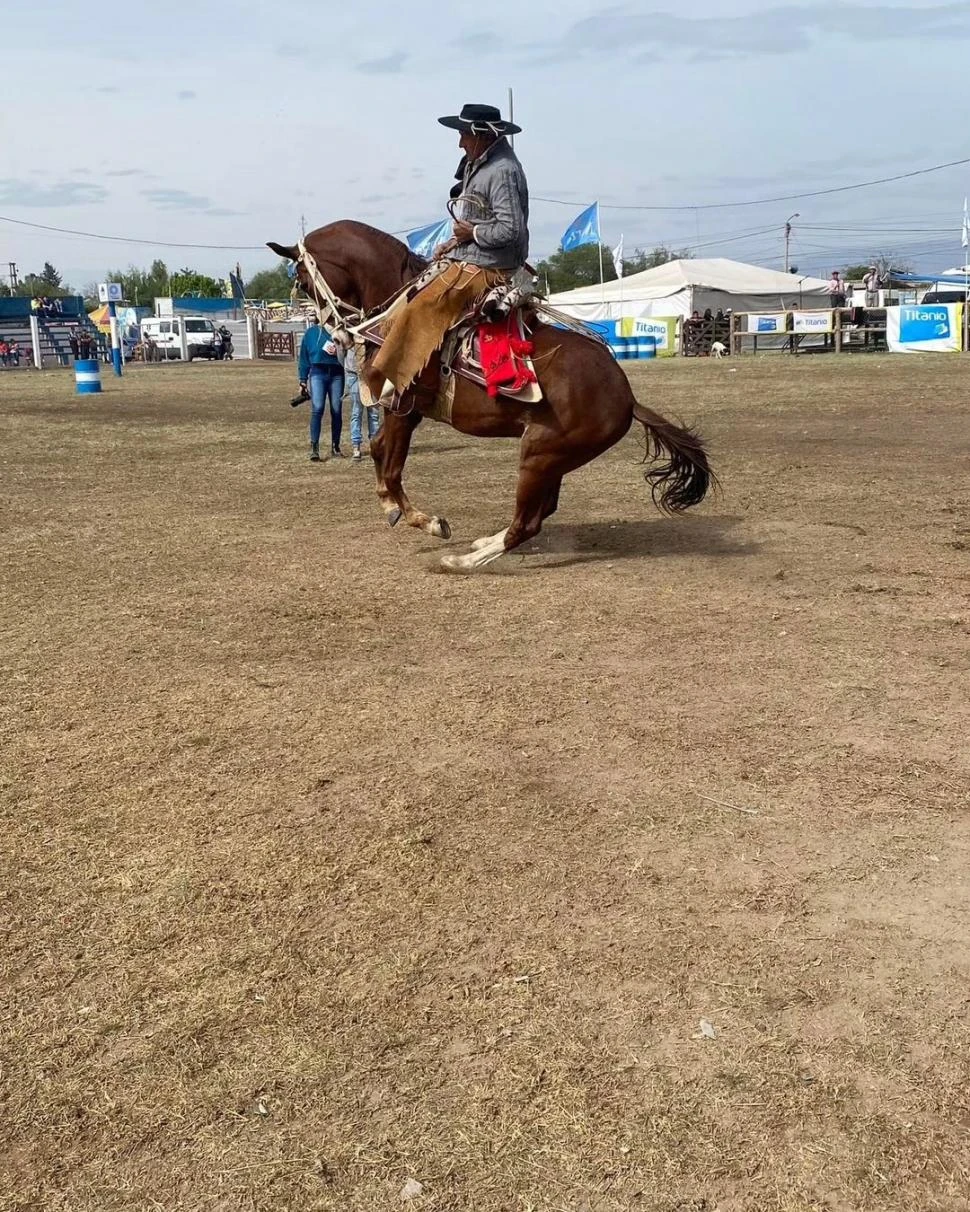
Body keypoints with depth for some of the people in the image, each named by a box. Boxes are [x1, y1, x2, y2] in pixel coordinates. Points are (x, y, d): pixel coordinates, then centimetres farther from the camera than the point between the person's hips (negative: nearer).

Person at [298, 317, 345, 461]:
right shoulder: (311, 333, 12)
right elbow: (304, 357, 14)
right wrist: (303, 380, 10)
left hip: (336, 374, 1)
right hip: (318, 373, -1)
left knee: (337, 411, 2)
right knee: (317, 409, -14)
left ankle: (335, 446, 12)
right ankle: (314, 448, -15)